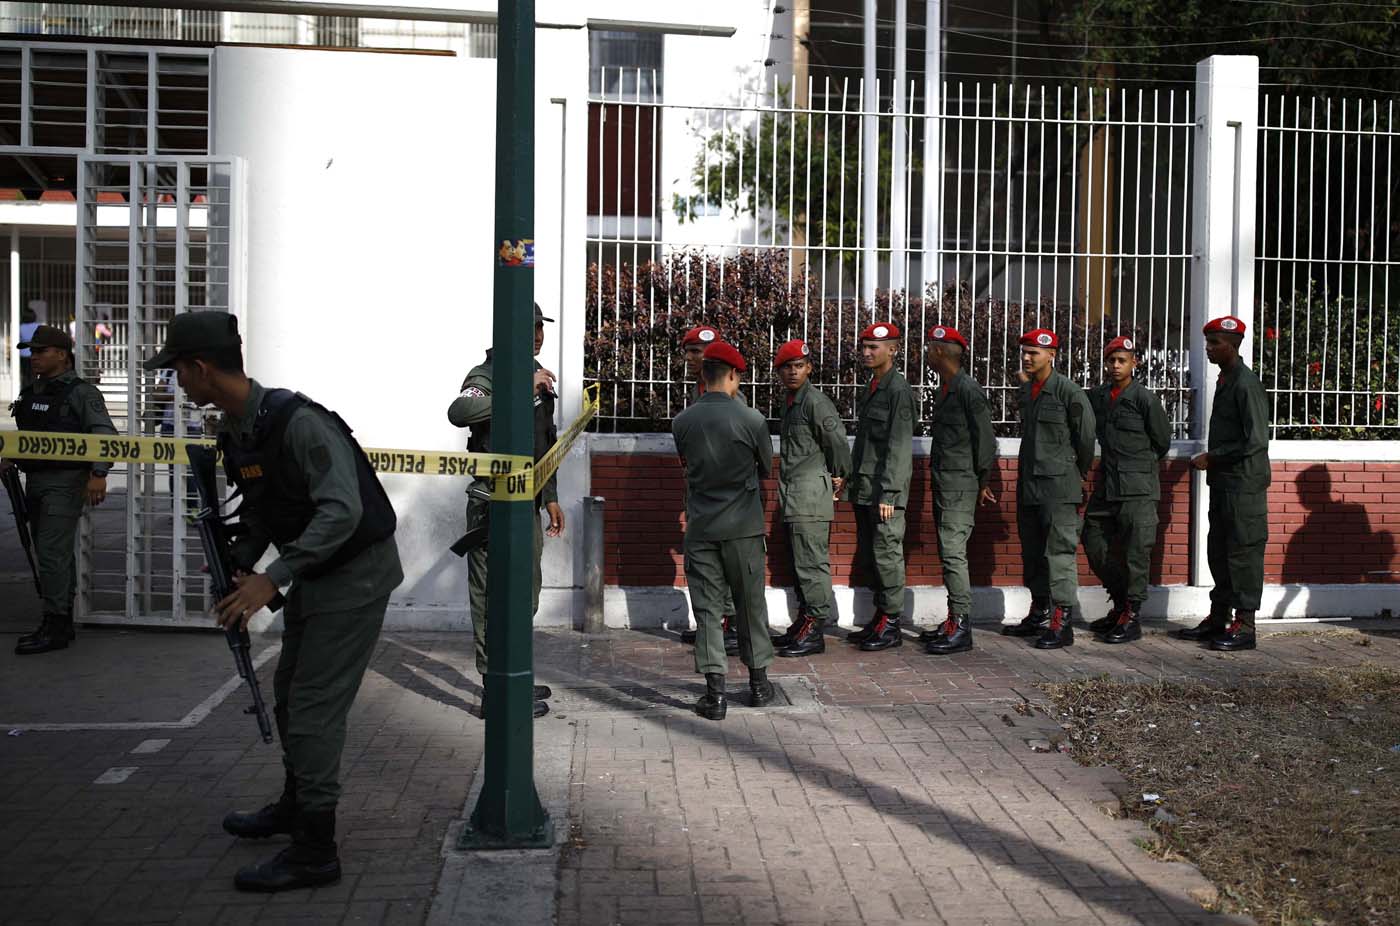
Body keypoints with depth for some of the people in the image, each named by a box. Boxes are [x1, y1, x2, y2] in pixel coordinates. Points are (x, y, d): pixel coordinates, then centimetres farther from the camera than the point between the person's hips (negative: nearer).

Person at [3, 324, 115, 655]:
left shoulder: (80, 392, -8)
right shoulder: (31, 392, 16)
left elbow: (104, 433, -16)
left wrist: (98, 473, -27)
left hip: (64, 482, -8)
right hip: (35, 481, 8)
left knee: (52, 553, -12)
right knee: (55, 554, 13)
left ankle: (54, 628, -7)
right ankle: (63, 624, 21)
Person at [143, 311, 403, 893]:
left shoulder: (299, 423, -27)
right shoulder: (234, 433, 3)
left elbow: (342, 511, -34)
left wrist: (273, 578, -35)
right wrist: (237, 571, 1)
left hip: (355, 571, -10)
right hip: (313, 572, 10)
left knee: (315, 707, -7)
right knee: (289, 693, 22)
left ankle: (315, 852, 3)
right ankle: (296, 805, 41)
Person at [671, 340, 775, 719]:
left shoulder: (682, 422, -1)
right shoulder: (751, 419, -8)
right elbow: (767, 469, 6)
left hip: (700, 528, 1)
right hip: (743, 527, -1)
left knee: (707, 609, 5)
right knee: (751, 605, 13)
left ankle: (715, 693, 2)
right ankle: (758, 682, 23)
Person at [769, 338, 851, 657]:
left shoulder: (815, 401, -12)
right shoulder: (790, 403, 17)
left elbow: (837, 439, -15)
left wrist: (839, 476, -3)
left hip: (811, 493, -10)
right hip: (792, 497, 10)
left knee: (811, 562, -8)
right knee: (800, 563, 14)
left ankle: (814, 631, -5)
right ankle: (804, 622, 21)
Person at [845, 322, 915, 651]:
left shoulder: (898, 389, -10)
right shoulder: (871, 387, 17)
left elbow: (899, 446, -16)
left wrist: (888, 493, -20)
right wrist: (855, 482, 15)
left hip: (884, 491, -9)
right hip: (864, 489, 9)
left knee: (887, 555, -4)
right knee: (868, 557, 12)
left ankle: (891, 624, 2)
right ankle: (879, 618, 21)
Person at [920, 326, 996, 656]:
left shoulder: (968, 390, -12)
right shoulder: (945, 390, 17)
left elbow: (986, 440, -13)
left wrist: (982, 484, -7)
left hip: (960, 485, -10)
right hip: (943, 484, 10)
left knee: (953, 552, -12)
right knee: (948, 553, 12)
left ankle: (961, 628, -10)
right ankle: (953, 620, 18)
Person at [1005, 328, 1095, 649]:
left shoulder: (1069, 392, -10)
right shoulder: (1026, 390, 13)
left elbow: (1086, 436, -4)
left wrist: (1081, 475, 5)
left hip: (1059, 487, -8)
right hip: (1028, 485, 8)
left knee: (1059, 552, -8)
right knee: (1032, 553, 14)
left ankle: (1062, 623, -6)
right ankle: (1040, 615, 25)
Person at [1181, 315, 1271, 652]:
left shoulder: (1246, 384, -14)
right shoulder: (1225, 381, 14)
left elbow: (1255, 441, -19)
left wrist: (1212, 457, -14)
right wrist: (1210, 461, 12)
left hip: (1244, 483, -9)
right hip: (1223, 482, 10)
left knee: (1243, 553, -5)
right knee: (1218, 551, 13)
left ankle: (1244, 626, 0)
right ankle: (1218, 618, 22)